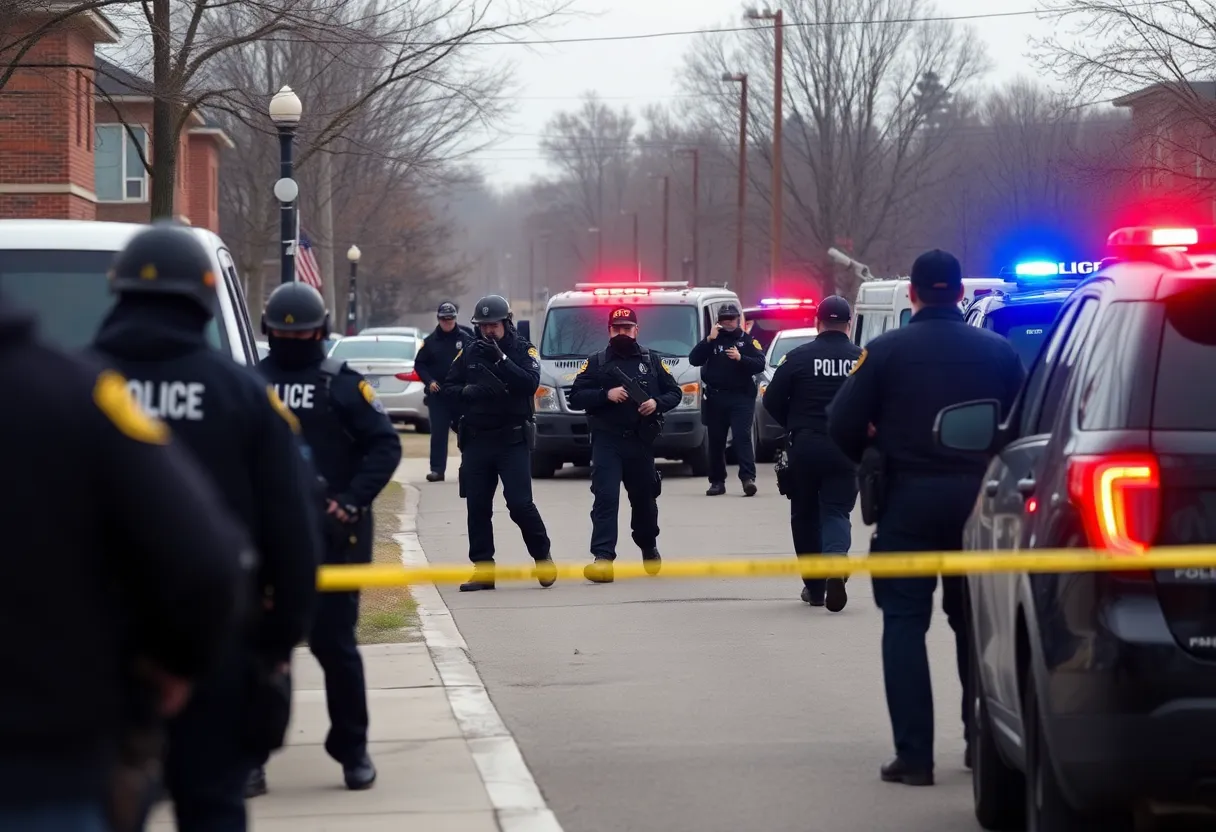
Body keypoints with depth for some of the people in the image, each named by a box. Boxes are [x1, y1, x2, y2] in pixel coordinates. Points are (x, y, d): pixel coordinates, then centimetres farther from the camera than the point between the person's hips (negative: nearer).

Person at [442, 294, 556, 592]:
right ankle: (483, 570, 9)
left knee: (520, 503, -11)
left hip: (513, 440, -4)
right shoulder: (469, 353, 8)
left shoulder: (523, 350, -1)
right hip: (476, 440, 4)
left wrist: (501, 359, -24)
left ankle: (543, 556, 10)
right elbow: (448, 388, 9)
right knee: (477, 507, 2)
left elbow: (531, 383, -16)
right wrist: (468, 391, -12)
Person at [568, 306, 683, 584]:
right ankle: (603, 558, -21)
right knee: (605, 498, -14)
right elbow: (575, 397, -2)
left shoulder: (651, 361, 10)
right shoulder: (596, 363, 5)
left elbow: (674, 393, 12)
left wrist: (657, 403, -10)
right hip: (607, 441, -2)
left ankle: (649, 548, 39)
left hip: (642, 442, 2)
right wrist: (606, 394, -17)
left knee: (644, 498, 15)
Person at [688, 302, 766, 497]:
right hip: (715, 398, 3)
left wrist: (740, 358, -19)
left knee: (742, 436, -15)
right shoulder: (713, 340, 13)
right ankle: (717, 481, 10)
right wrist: (709, 340, -9)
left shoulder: (748, 341, 7)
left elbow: (760, 364, -4)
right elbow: (693, 360, 1)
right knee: (716, 440, 5)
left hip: (741, 397, -3)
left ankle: (748, 477, -23)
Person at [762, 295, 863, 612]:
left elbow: (772, 401, -2)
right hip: (844, 448, 0)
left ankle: (814, 586, 17)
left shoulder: (799, 357, -4)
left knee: (805, 515, 13)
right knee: (837, 511, 3)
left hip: (804, 445, 0)